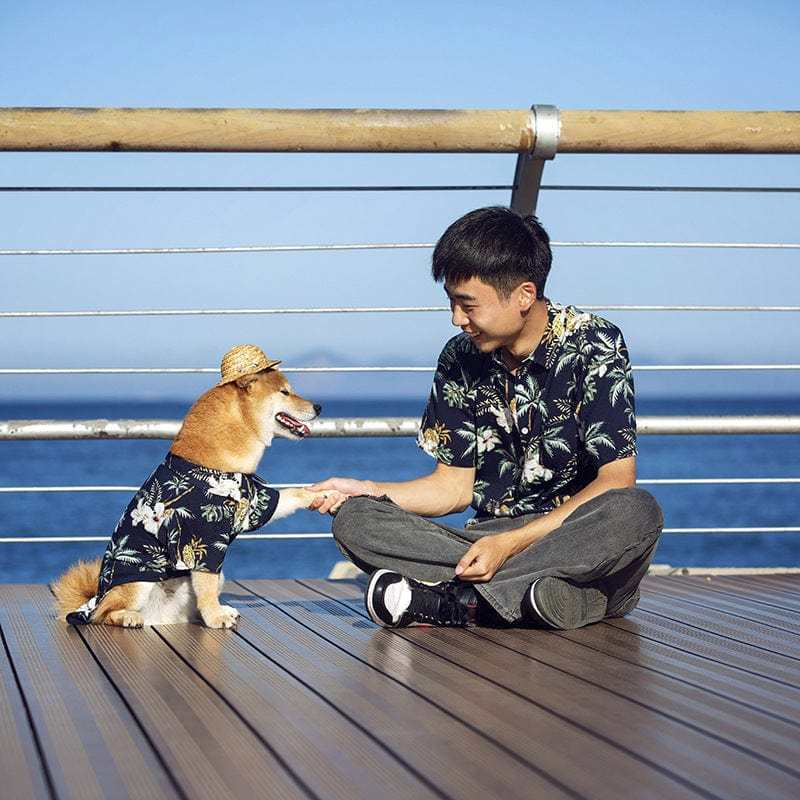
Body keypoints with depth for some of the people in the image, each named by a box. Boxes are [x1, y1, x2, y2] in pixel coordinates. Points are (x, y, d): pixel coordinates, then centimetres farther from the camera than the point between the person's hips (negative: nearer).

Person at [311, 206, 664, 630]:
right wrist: (366, 491, -4)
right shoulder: (460, 359, 7)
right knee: (354, 520, -17)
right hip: (490, 538, 4)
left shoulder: (593, 344, -7)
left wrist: (510, 543, -21)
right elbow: (455, 485, 12)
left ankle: (454, 601, -32)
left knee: (637, 512, -39)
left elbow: (616, 481, -13)